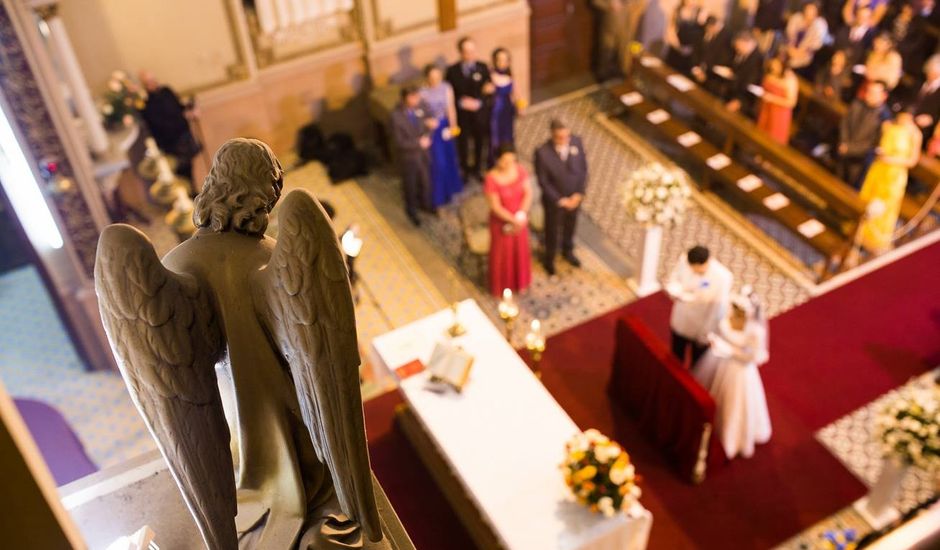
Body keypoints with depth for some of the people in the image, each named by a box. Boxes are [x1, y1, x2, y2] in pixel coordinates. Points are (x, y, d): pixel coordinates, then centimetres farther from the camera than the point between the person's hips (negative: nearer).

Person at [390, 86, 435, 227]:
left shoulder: (422, 105, -18)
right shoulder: (396, 116, -31)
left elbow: (431, 122, -1)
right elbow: (399, 142, -25)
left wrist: (427, 137, -20)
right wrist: (419, 143, -24)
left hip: (424, 152, 4)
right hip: (409, 156, -4)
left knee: (425, 180, 26)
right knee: (410, 185, 21)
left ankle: (425, 203, 56)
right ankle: (411, 211, 48)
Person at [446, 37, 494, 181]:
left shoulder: (482, 67, -4)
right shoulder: (453, 70, -8)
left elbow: (488, 90, -4)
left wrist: (477, 102, -22)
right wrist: (461, 102, -19)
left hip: (479, 113, 1)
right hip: (461, 114, -1)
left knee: (479, 142, 14)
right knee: (463, 143, 11)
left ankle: (477, 168, 34)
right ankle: (465, 170, 31)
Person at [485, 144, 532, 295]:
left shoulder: (519, 169, -15)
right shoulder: (491, 179, -29)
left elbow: (528, 193, -9)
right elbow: (495, 207, -24)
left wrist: (521, 216, -20)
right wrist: (513, 220, -25)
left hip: (519, 220, 5)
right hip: (501, 222, -5)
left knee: (520, 250, 24)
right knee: (503, 254, 16)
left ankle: (520, 281, 49)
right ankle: (502, 287, 41)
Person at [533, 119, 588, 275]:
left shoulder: (577, 142, -19)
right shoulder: (542, 152, -30)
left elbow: (583, 169, -7)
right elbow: (543, 181, -20)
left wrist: (579, 194, -13)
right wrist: (560, 200, -19)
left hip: (575, 197, 4)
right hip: (554, 200, -3)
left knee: (570, 226, 28)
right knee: (552, 230, 21)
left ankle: (568, 252, 57)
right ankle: (549, 258, 49)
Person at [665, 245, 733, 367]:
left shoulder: (722, 277, -32)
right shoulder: (684, 260, -23)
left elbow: (718, 310, -22)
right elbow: (671, 281, -5)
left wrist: (706, 334, -13)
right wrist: (679, 292, -28)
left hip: (702, 328, -3)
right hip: (680, 322, 3)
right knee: (676, 358, 29)